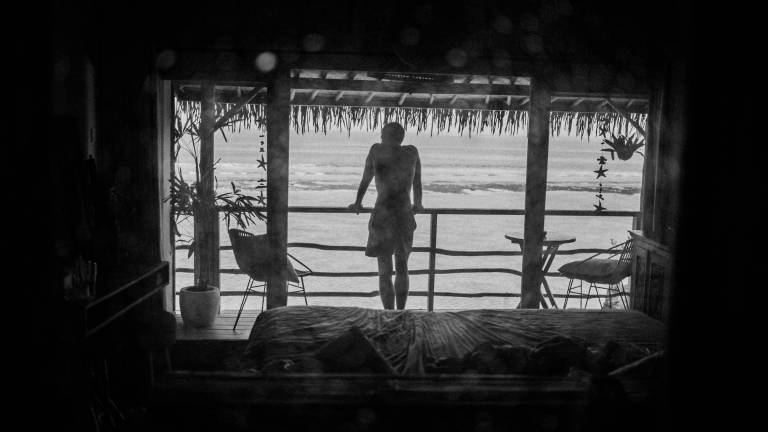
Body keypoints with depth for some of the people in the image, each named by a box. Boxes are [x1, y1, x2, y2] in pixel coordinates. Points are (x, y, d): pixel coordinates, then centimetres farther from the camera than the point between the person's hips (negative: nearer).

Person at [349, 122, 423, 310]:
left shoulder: (377, 150, 1)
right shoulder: (412, 152, 6)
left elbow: (365, 180, 11)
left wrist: (358, 203, 27)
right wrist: (418, 204, 37)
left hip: (382, 218, -2)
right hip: (406, 218, 2)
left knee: (385, 272, 2)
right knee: (402, 268, 20)